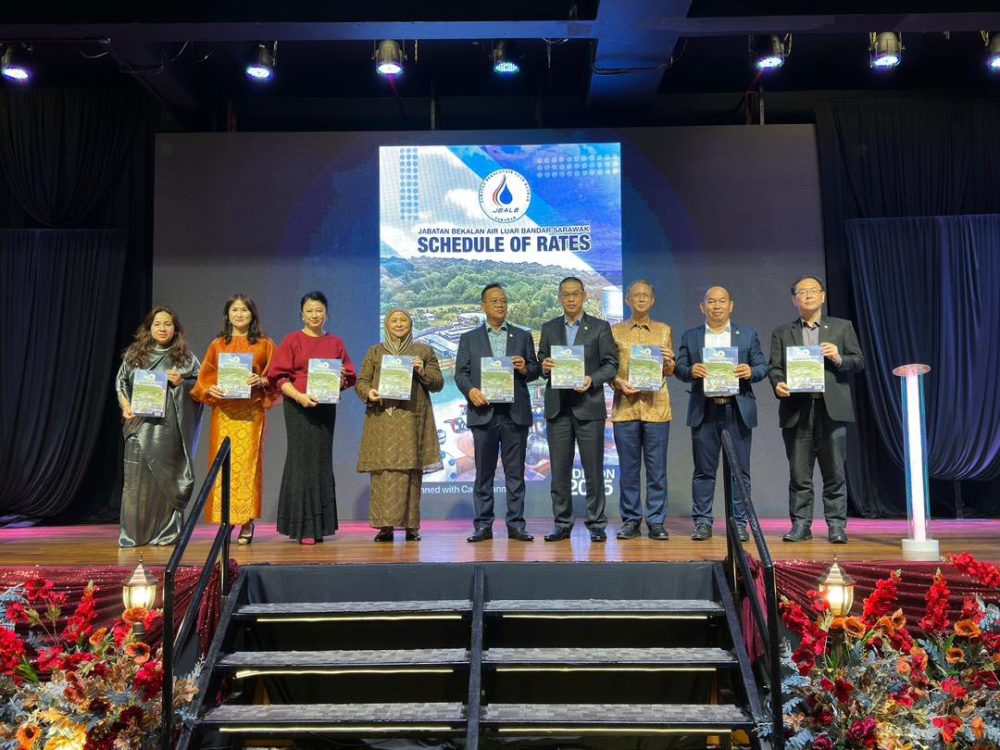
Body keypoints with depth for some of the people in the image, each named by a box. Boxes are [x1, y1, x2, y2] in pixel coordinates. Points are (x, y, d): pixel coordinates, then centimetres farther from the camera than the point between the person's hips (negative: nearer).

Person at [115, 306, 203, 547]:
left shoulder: (185, 356, 9)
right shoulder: (134, 354, 13)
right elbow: (121, 383, 13)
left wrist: (181, 383, -9)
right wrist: (126, 406, -2)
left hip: (169, 426, -1)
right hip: (141, 424, 1)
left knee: (166, 477, 0)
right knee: (137, 477, -2)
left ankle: (166, 532, 7)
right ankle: (133, 534, 5)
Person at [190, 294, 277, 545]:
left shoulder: (264, 344, 10)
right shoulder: (217, 345, 14)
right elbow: (204, 376, 11)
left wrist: (261, 380, -12)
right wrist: (211, 389, -9)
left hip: (251, 411, -2)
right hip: (223, 411, 2)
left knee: (248, 462, -5)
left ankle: (247, 523, -1)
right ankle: (224, 521, 4)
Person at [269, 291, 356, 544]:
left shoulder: (335, 343, 11)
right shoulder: (292, 340, 3)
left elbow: (349, 377, 12)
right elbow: (278, 376, -3)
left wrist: (341, 379, -11)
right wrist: (299, 396, -18)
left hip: (326, 407, 3)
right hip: (297, 407, -3)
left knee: (322, 461, 5)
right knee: (302, 460, -4)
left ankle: (319, 525, 13)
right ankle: (303, 526, 1)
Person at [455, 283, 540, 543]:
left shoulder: (523, 336, 14)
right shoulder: (469, 338, 11)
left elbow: (535, 370, 10)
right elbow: (460, 373, 4)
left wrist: (525, 368, -12)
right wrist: (470, 390, -14)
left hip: (515, 413, 1)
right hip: (484, 412, 0)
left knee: (515, 473, 3)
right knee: (484, 473, 4)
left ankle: (516, 525, 9)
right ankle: (483, 526, 9)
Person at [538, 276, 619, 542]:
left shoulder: (600, 328, 5)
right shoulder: (549, 329, 14)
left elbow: (611, 364, 1)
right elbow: (541, 363, 14)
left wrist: (592, 379, -16)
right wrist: (544, 366, -9)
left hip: (588, 406, -3)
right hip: (557, 407, 3)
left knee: (593, 470, 1)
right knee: (559, 470, 6)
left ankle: (597, 524, 10)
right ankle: (562, 523, 15)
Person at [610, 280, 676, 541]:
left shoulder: (664, 331, 12)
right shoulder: (615, 331, 10)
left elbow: (669, 372, 12)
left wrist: (668, 361, -10)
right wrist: (620, 384, -10)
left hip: (656, 407, 0)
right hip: (625, 407, 0)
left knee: (657, 469, 1)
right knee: (628, 469, 3)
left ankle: (656, 522, 9)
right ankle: (630, 521, 12)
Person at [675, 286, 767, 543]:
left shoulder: (748, 335, 11)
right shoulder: (690, 337, 11)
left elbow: (763, 366, 7)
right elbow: (679, 368, 6)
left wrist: (750, 372, -14)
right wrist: (691, 371, -16)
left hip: (738, 410, 0)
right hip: (703, 411, 0)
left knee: (739, 469, 2)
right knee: (704, 469, 3)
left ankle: (739, 523, 9)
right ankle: (702, 522, 8)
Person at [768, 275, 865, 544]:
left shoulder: (842, 327, 14)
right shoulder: (782, 333, 15)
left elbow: (859, 361, 9)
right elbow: (774, 368, 7)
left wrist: (839, 358, -11)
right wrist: (778, 384, -14)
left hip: (832, 409, 0)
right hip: (796, 410, 1)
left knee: (835, 473, 1)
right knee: (799, 474, 3)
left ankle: (836, 525, 8)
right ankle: (800, 525, 9)